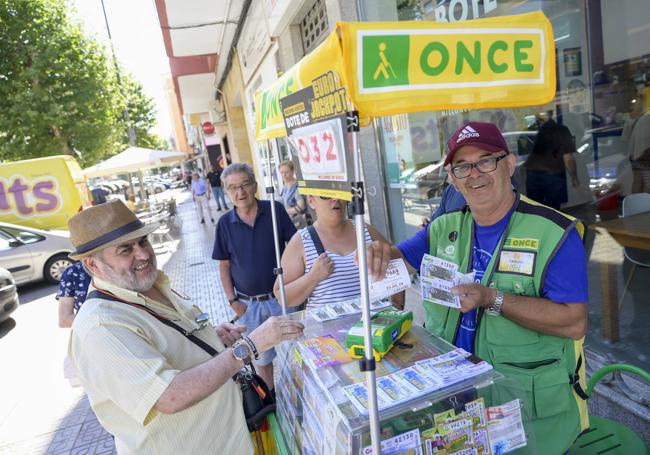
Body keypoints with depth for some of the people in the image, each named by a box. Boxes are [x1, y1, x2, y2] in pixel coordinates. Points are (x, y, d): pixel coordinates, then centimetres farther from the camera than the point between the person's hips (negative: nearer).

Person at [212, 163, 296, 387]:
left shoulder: (275, 210, -9)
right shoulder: (225, 223, -4)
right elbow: (224, 265, 2)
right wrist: (233, 300, -3)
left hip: (282, 296, -1)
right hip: (249, 303, 1)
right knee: (261, 356, 16)